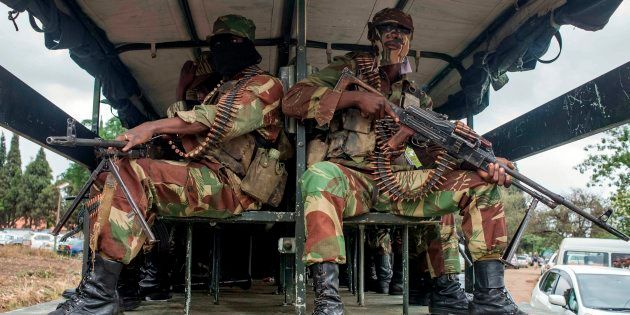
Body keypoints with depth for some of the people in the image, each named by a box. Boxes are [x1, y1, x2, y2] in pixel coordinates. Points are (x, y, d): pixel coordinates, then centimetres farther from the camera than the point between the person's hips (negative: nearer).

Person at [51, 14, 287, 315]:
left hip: (232, 183, -9)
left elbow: (224, 118, -17)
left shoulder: (265, 85, 3)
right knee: (112, 173, 2)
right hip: (202, 178, 9)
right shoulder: (218, 92, 32)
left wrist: (153, 126, -21)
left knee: (131, 175, -26)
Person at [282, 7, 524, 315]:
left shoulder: (415, 97, 23)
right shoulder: (349, 69, 11)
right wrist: (356, 97, -13)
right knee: (320, 176, -40)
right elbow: (292, 99, -2)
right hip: (348, 178, -4)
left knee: (480, 180, -7)